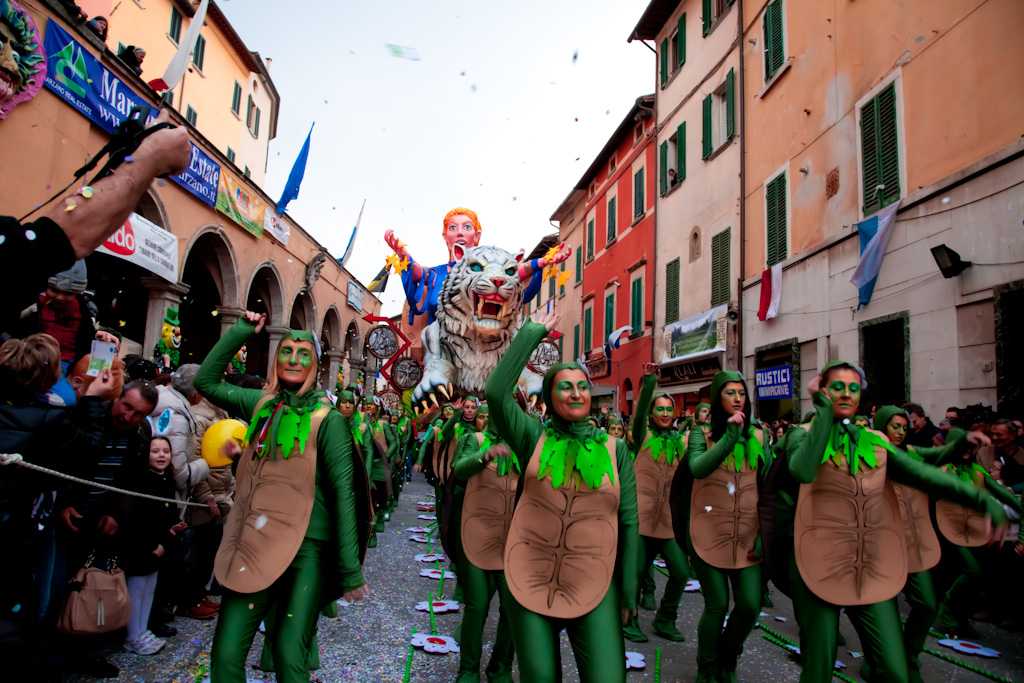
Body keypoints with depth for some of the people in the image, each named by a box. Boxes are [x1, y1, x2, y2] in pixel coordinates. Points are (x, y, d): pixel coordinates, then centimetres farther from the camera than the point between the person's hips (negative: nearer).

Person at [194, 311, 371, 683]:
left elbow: (343, 492, -9)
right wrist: (242, 330, 7)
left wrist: (350, 570, -12)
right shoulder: (261, 403, 7)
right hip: (253, 542, 4)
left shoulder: (327, 419, -7)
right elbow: (206, 380, 15)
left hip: (306, 548, -4)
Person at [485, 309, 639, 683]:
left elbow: (628, 522, 4)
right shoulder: (534, 438, -1)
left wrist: (628, 593, 3)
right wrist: (532, 333, -12)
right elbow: (496, 392, -17)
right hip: (529, 584, 0)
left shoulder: (615, 449, 2)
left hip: (594, 590, 1)